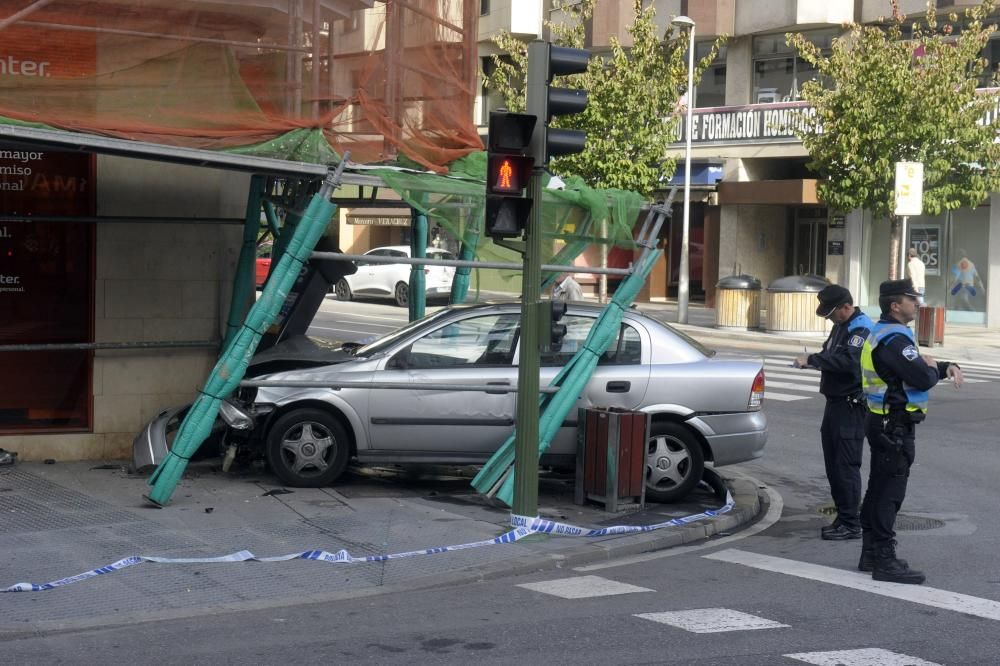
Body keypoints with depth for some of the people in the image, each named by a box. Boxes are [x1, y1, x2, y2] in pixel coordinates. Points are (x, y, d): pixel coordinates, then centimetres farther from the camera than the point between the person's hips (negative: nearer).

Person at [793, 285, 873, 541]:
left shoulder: (861, 328, -17)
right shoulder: (841, 325, 15)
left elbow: (849, 361, -31)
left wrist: (812, 359, -27)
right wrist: (812, 361, 3)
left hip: (851, 407, -10)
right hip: (835, 403, 10)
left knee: (846, 466, -8)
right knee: (833, 464, 13)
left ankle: (851, 524, -3)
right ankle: (843, 517, 22)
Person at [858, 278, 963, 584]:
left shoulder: (883, 335, 15)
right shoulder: (895, 339, -19)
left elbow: (920, 368, 19)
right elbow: (923, 379, -24)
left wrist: (947, 367, 2)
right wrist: (934, 368, -2)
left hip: (882, 422, 11)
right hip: (895, 426, -11)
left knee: (878, 489, 16)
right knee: (889, 492, -8)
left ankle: (871, 553, 24)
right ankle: (884, 561, -6)